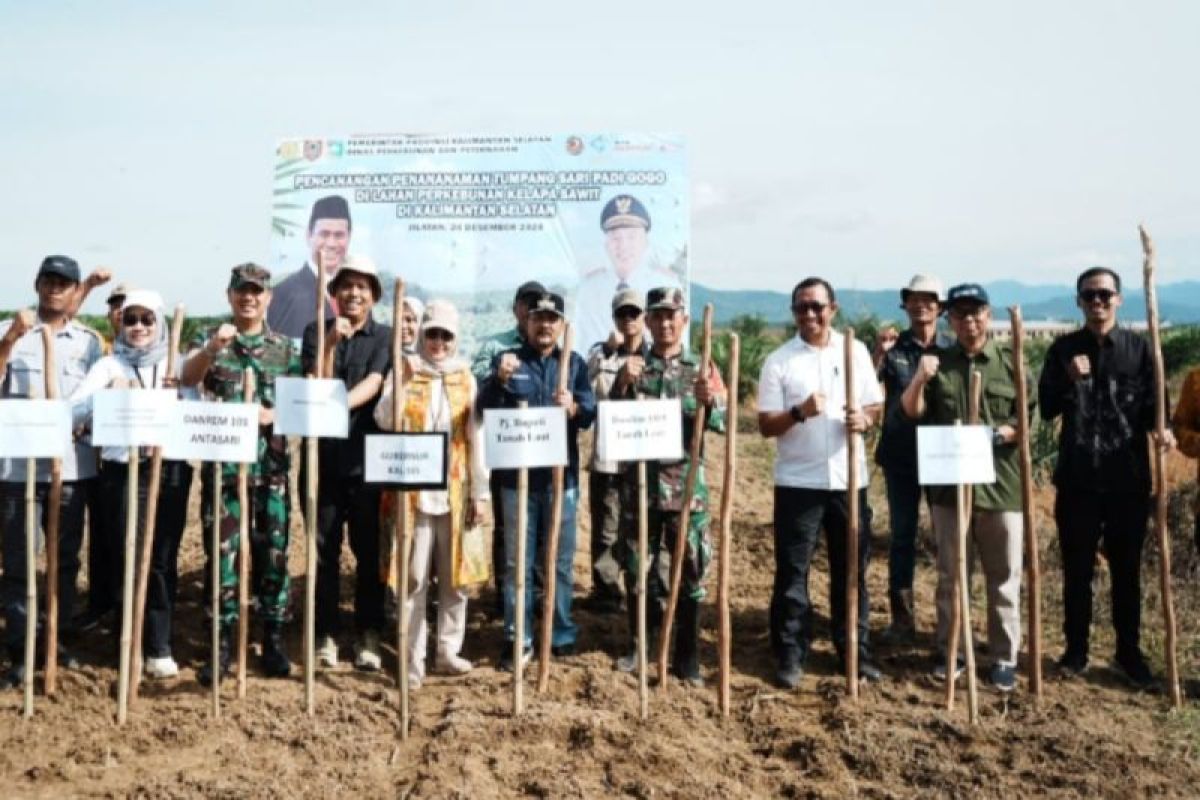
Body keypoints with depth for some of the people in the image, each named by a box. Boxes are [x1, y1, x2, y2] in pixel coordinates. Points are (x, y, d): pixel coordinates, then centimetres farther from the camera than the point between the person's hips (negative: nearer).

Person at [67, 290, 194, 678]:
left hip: (169, 471, 1)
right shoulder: (108, 366, 5)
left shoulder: (176, 366, 9)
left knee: (162, 559, 3)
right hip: (122, 473, -1)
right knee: (125, 558, 0)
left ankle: (159, 646, 12)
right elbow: (71, 413, -6)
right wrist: (106, 394, -22)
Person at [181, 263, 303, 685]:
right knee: (222, 552, 2)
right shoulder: (209, 339, 4)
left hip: (271, 464, 1)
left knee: (272, 552, 4)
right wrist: (211, 348, -32)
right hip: (222, 463, -1)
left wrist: (274, 414, -12)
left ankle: (273, 641, 16)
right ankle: (221, 645, 11)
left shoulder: (284, 347, 8)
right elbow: (187, 380, -14)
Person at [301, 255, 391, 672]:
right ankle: (326, 634, 15)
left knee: (369, 550, 3)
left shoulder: (385, 336, 5)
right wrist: (330, 341, -15)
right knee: (324, 548, 5)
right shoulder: (316, 331, 8)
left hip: (367, 456, -1)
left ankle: (368, 636, 12)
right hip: (323, 455, 1)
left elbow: (373, 383, -11)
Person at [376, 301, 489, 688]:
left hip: (456, 493, 2)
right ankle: (413, 659, 8)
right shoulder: (405, 373, 3)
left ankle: (449, 650, 21)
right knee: (415, 580, 1)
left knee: (455, 578, 9)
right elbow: (384, 420, -12)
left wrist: (480, 492, 2)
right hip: (414, 492, -2)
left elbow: (476, 438, 6)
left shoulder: (465, 378, 8)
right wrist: (401, 384, -27)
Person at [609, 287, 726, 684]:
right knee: (639, 571, 10)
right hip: (640, 484, 1)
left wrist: (709, 400, -26)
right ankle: (639, 646, 27)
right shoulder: (632, 368, 6)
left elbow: (724, 422, -5)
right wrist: (623, 384, -17)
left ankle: (687, 659, 14)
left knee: (689, 573, 3)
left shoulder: (701, 368, 4)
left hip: (687, 486, -1)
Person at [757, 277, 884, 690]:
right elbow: (765, 425, -5)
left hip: (848, 479, 2)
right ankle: (790, 654, 13)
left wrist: (865, 418, -12)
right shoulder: (779, 361, -2)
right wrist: (799, 412, -23)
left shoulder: (856, 351, 6)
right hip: (798, 481, -2)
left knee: (851, 568, 11)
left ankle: (855, 651, 23)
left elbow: (876, 406, 10)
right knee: (792, 571, 3)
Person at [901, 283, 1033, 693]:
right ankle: (950, 651, 22)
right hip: (949, 483, 2)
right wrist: (919, 380, -19)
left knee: (1004, 577, 5)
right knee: (949, 574, 10)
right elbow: (912, 412, -2)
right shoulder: (938, 363, 6)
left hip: (1000, 483, -1)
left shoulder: (1011, 362, 2)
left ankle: (1004, 657, 17)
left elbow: (1030, 418, 1)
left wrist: (1002, 433, -17)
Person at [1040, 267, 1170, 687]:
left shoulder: (1139, 347, 2)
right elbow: (1046, 409, 1)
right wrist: (1070, 380, -16)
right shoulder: (1063, 349, 3)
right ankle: (1076, 649, 21)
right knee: (1076, 568, 8)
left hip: (1129, 476, 0)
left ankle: (1129, 651, 23)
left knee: (1127, 568, 9)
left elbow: (1152, 405, 1)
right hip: (1077, 476, 0)